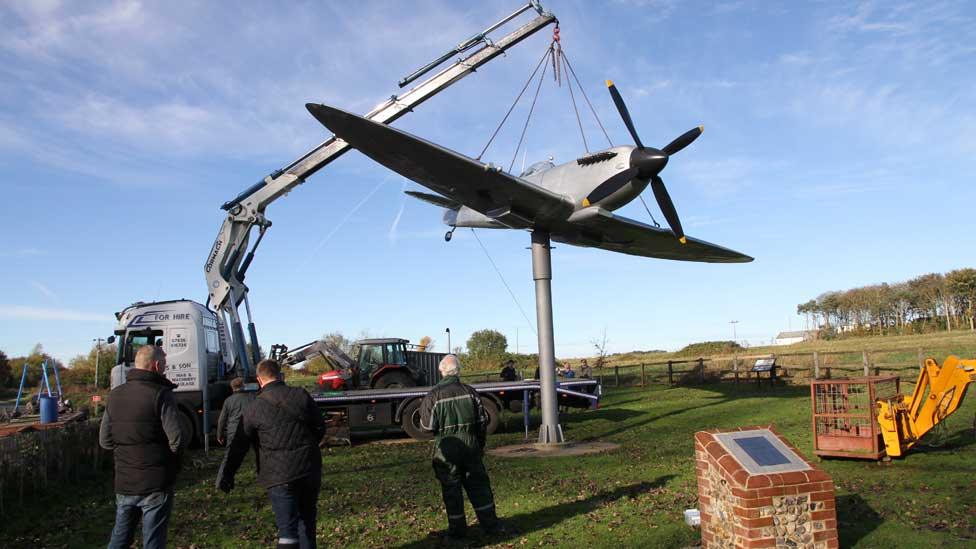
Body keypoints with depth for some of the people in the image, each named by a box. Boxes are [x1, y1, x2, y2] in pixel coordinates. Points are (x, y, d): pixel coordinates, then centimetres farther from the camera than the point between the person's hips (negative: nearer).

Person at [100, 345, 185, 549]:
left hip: (123, 485, 6)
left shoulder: (116, 394, 5)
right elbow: (177, 442, -19)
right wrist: (185, 436, 2)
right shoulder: (160, 395, -16)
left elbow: (105, 441, 10)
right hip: (155, 486, -6)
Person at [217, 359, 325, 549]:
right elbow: (320, 428, 5)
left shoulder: (255, 407, -5)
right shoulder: (302, 396, 1)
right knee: (307, 522, 19)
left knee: (287, 530, -2)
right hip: (310, 472, 3)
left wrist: (225, 475, 4)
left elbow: (238, 445, -4)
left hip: (279, 476, -3)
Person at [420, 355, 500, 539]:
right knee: (478, 484, 12)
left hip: (446, 448, -2)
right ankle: (490, 524, 17)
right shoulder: (470, 392, -2)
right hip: (471, 445, 3)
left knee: (451, 488, 9)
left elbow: (428, 426, -9)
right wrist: (481, 444, 16)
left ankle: (457, 528, 15)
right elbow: (482, 420, 3)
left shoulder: (433, 396, -11)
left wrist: (424, 408, 11)